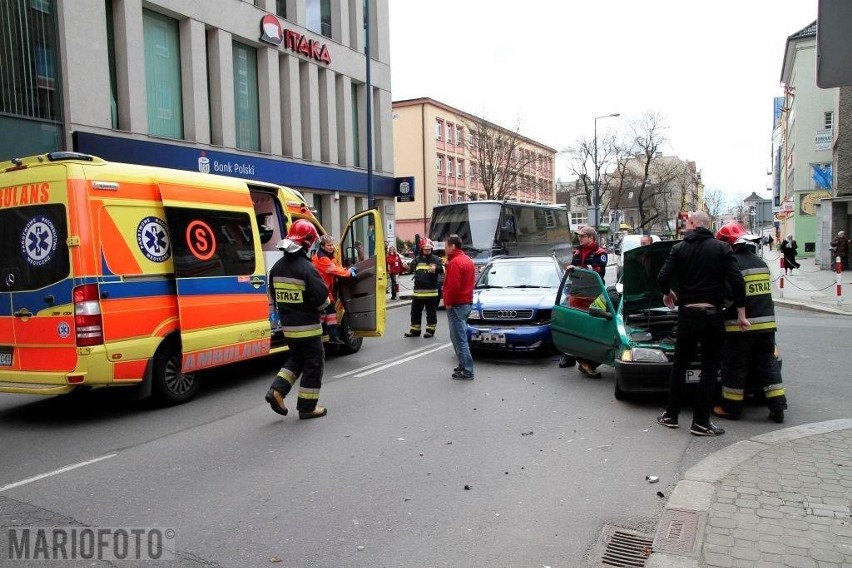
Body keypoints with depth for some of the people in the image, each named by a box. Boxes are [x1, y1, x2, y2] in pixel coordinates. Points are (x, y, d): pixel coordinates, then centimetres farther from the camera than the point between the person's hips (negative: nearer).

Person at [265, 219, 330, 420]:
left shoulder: (277, 267, 5)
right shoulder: (306, 268, -20)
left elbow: (275, 296, 11)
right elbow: (321, 298, -21)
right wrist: (321, 306, 1)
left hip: (287, 326, 7)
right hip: (307, 326, -7)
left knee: (296, 359, 25)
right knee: (313, 364, 7)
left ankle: (277, 390, 10)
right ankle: (307, 407, 13)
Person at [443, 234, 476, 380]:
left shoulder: (455, 262, -17)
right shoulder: (467, 260, 15)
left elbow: (453, 285, -24)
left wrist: (448, 302, -12)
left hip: (457, 305, -10)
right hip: (467, 302, 10)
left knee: (459, 339, -6)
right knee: (460, 337, 19)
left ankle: (467, 371, -5)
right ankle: (464, 365, 25)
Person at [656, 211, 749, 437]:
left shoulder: (679, 249, 1)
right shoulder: (722, 248, 0)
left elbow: (662, 278, -6)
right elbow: (736, 280, -7)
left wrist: (668, 294, 16)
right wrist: (741, 313, 0)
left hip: (687, 314, 1)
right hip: (713, 314, -1)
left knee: (680, 364, 13)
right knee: (710, 368, 5)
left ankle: (671, 415, 18)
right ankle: (700, 422, 4)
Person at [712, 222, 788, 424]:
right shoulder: (761, 263, 13)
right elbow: (765, 292, 19)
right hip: (766, 323, 7)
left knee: (735, 366, 3)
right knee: (768, 364, 13)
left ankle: (731, 407, 11)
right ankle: (777, 408, 13)